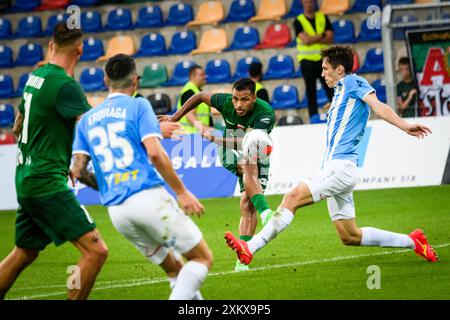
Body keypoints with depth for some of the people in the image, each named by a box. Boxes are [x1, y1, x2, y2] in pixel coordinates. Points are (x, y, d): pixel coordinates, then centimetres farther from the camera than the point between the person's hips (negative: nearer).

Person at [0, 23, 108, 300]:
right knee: (96, 250, -12)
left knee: (24, 254, 23)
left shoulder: (35, 77, 11)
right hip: (47, 184, -10)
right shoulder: (65, 85, -15)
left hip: (26, 180, 10)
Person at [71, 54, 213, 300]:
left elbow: (78, 170, 8)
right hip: (149, 197, -6)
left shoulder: (87, 119, 17)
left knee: (175, 270, 19)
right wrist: (182, 192, -5)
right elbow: (154, 152, -11)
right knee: (202, 258, 2)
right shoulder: (138, 106, 2)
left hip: (116, 211, 6)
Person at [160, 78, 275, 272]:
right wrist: (175, 117, 2)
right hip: (230, 153, 1)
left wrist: (213, 137, -43)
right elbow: (200, 96, -3)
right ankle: (265, 212, -49)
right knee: (250, 166, -36)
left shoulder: (265, 113, -32)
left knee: (247, 205, -13)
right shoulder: (226, 102, -23)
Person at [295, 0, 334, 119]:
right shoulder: (298, 21, 0)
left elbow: (330, 38, -2)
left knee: (331, 89, -2)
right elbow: (305, 40, -14)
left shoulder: (323, 17, 8)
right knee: (311, 91, 1)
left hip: (324, 59, 2)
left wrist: (312, 39, -12)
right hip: (307, 61, -2)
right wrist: (322, 36, -7)